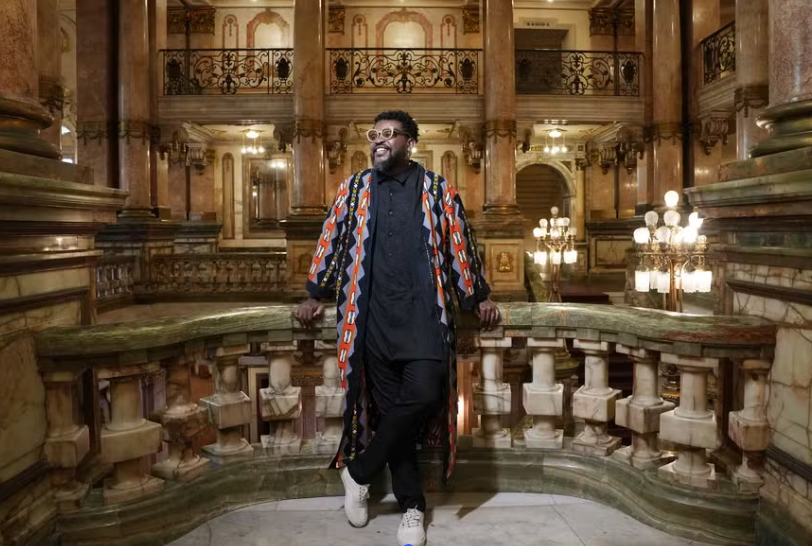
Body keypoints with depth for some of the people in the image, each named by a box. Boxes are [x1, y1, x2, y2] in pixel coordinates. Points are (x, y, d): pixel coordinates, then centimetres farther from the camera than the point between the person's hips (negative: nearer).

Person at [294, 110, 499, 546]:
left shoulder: (437, 190, 8)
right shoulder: (353, 189, 12)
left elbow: (461, 246, 12)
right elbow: (331, 242, 16)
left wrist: (479, 297, 12)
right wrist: (315, 295, 14)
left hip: (423, 314, -1)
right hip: (374, 317, 2)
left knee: (422, 396, -18)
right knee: (389, 406, 4)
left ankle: (359, 470, 5)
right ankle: (412, 506, 20)